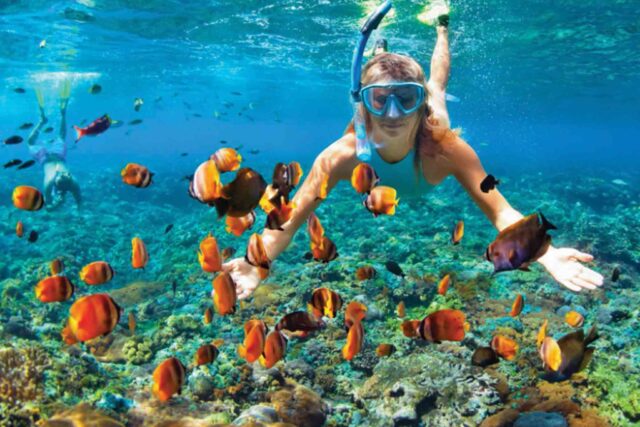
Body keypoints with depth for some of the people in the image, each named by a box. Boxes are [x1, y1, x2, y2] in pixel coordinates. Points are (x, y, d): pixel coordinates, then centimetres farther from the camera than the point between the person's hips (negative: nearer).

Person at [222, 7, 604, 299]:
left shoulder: (445, 147, -50)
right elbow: (289, 222, -46)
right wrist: (257, 263, -66)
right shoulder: (342, 155, -48)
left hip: (425, 131, 1)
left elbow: (501, 212, -49)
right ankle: (379, 49, 57)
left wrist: (546, 254, -68)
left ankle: (442, 29, 54)